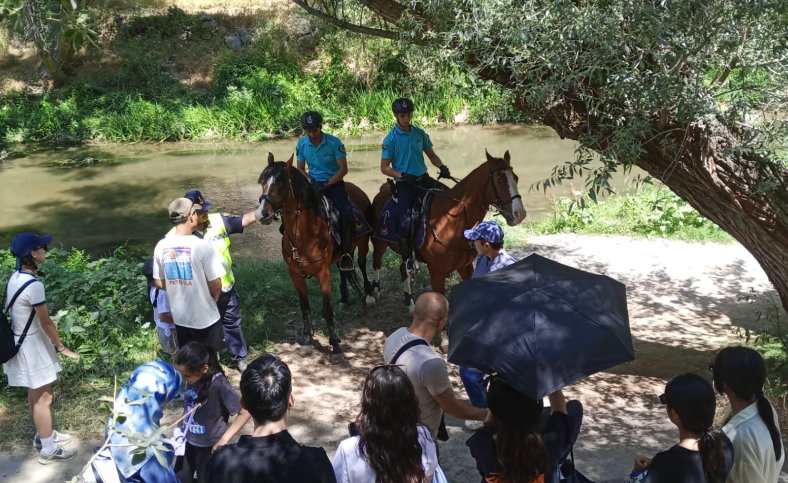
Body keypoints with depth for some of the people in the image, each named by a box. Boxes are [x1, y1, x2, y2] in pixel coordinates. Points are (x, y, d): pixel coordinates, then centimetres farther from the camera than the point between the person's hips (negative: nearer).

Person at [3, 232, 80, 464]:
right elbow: (46, 323, -21)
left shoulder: (15, 277, 1)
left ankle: (43, 435, 38)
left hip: (22, 341, 9)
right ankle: (48, 449, 13)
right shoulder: (33, 285, -28)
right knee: (43, 397, 3)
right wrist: (62, 348, -8)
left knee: (35, 394, 22)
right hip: (32, 346, -9)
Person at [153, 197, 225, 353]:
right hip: (205, 317, -4)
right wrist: (214, 298, 6)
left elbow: (159, 283, 3)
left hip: (179, 316, 5)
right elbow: (216, 284, -17)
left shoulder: (161, 246, -7)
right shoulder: (201, 246, -22)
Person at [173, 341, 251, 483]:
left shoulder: (218, 385, -30)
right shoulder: (191, 377, -13)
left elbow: (245, 412, -25)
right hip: (187, 440, 6)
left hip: (209, 445, -5)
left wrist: (224, 439, -24)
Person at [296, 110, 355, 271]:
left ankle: (346, 253, -8)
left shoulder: (334, 143, -11)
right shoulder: (302, 144, -1)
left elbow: (343, 169, -9)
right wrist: (310, 182, -11)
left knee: (347, 215, -25)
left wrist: (326, 184, -19)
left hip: (334, 183, -3)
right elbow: (300, 169, 8)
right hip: (314, 184, 3)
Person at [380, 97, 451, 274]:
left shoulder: (420, 133, 7)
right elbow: (384, 168, -6)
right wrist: (404, 176, -20)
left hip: (423, 178, 5)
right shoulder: (391, 138, -6)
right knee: (405, 221, -18)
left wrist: (442, 167, -4)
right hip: (405, 184, -5)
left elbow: (431, 155, 17)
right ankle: (407, 258, 2)